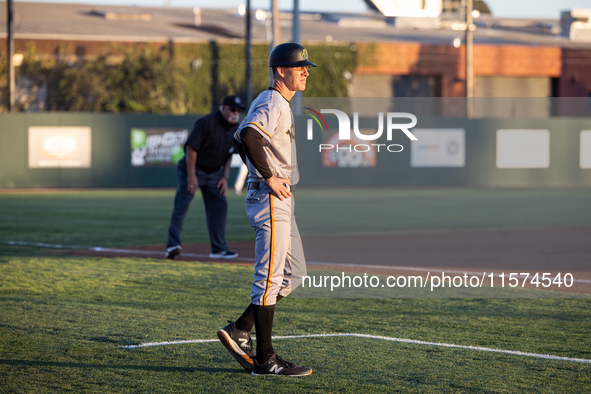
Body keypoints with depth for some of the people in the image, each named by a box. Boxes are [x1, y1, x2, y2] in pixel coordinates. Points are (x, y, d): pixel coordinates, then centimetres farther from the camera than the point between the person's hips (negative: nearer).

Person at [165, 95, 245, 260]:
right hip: (193, 169, -7)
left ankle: (219, 249, 9)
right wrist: (191, 176, -22)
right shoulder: (207, 122, -22)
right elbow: (191, 147, -21)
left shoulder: (235, 129, 1)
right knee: (181, 205, -14)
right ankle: (173, 244, -16)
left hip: (214, 173, 7)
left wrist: (224, 176, 6)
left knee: (220, 205, 3)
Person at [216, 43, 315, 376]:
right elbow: (249, 136, -31)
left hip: (281, 201, 11)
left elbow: (240, 139, 27)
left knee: (294, 273, 14)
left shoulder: (280, 104, 19)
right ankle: (265, 359, -3)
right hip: (271, 199, -11)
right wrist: (269, 177, -24)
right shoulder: (272, 103, -13)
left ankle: (240, 331, 13)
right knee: (270, 277, -7)